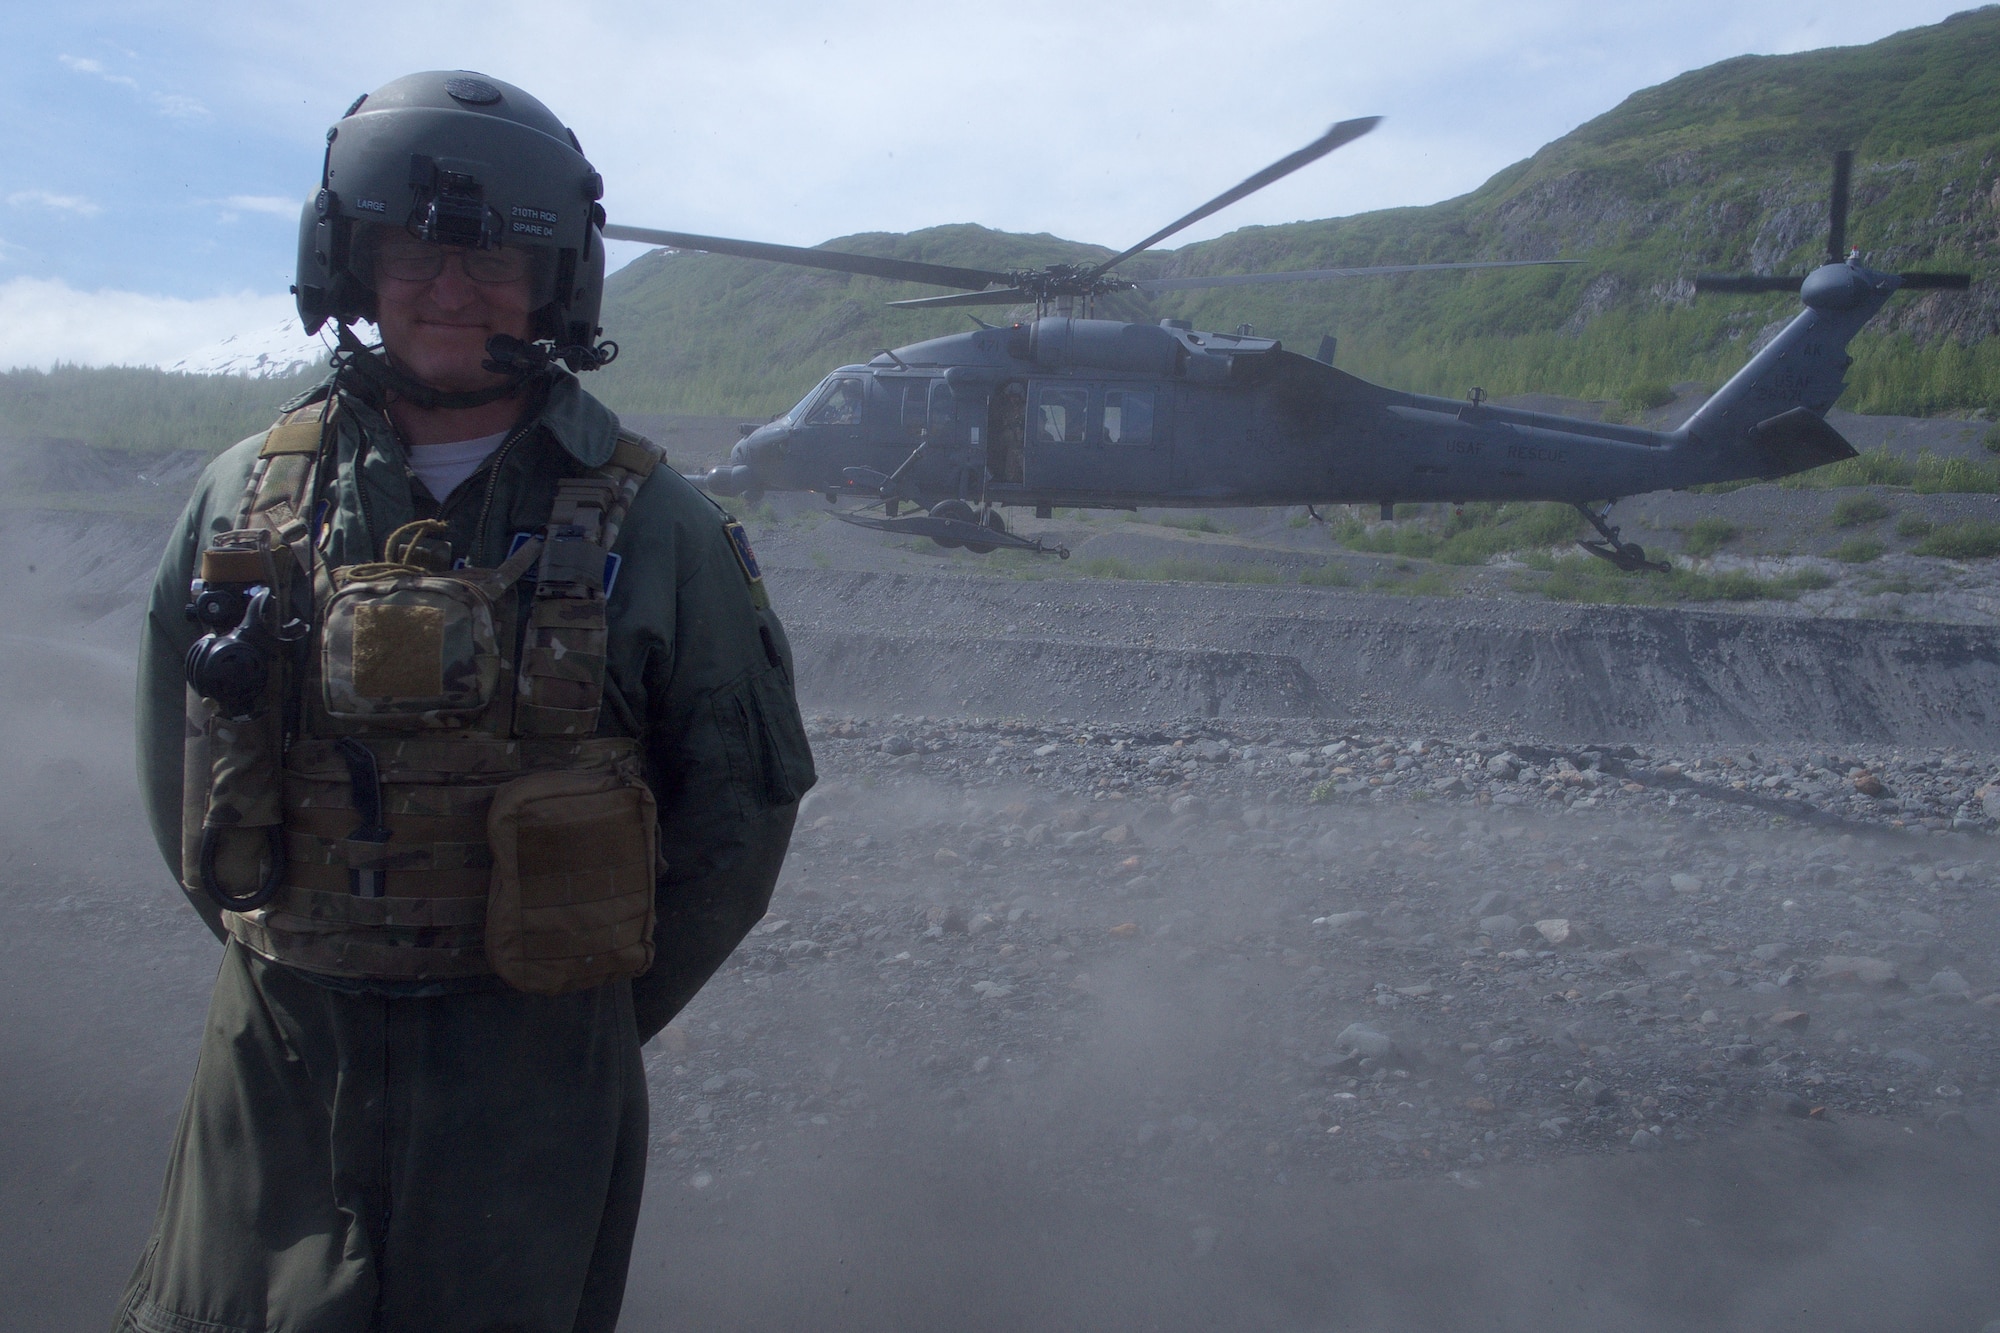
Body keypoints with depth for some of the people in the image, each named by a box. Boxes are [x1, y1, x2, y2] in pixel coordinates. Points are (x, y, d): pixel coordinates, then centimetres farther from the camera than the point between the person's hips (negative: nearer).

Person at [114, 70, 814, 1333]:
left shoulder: (653, 527, -6)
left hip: (533, 1074, -2)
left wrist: (598, 1008, 3)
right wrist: (284, 958, 9)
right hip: (275, 1057, 3)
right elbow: (177, 758, 14)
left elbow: (747, 799, 0)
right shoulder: (250, 495, 3)